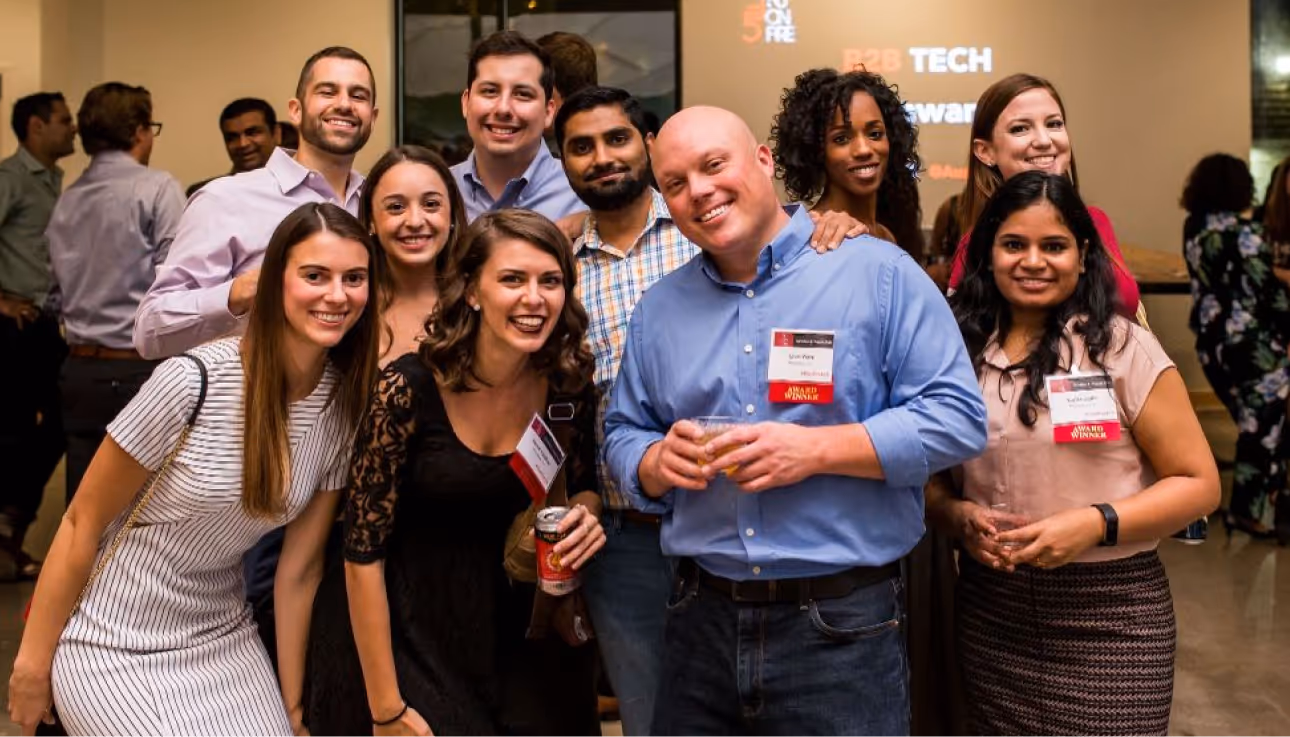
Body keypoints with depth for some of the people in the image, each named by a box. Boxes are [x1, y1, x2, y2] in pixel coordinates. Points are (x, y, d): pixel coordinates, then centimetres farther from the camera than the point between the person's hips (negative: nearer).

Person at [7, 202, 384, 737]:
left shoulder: (347, 405, -8)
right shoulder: (194, 381, -23)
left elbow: (300, 569, -2)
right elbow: (82, 523, -12)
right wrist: (33, 661, -6)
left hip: (226, 642, 5)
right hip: (117, 651, -5)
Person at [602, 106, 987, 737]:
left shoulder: (879, 273, -5)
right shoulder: (659, 308, 10)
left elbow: (958, 417, -9)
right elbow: (622, 433, 15)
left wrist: (817, 449, -19)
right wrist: (658, 462, -8)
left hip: (841, 623, -4)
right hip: (701, 619, 4)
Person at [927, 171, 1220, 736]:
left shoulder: (1123, 347, -6)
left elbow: (1198, 483, -4)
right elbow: (930, 480, 12)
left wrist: (1097, 523, -18)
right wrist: (957, 515, -10)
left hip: (1112, 609, -3)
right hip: (990, 608, 3)